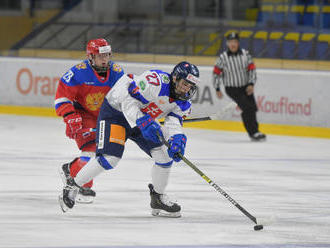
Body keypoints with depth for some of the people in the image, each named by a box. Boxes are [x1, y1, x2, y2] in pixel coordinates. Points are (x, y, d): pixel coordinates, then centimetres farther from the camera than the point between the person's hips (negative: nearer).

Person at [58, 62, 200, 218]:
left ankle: (158, 199, 14)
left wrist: (177, 140, -35)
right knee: (110, 158, -21)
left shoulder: (182, 102, -6)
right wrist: (143, 122, -39)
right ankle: (72, 187, -4)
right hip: (115, 110, -8)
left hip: (146, 119, 8)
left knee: (165, 153, -3)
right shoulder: (155, 81, -31)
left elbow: (174, 123, -14)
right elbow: (127, 99, -32)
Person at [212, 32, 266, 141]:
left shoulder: (245, 54, -3)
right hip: (232, 88, -4)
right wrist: (217, 89, -1)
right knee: (247, 108, -18)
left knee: (253, 108, 8)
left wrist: (251, 84, -9)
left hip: (246, 87, 4)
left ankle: (254, 131, 29)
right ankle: (254, 133, -16)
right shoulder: (223, 57, -10)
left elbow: (252, 69, 1)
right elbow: (216, 73, -2)